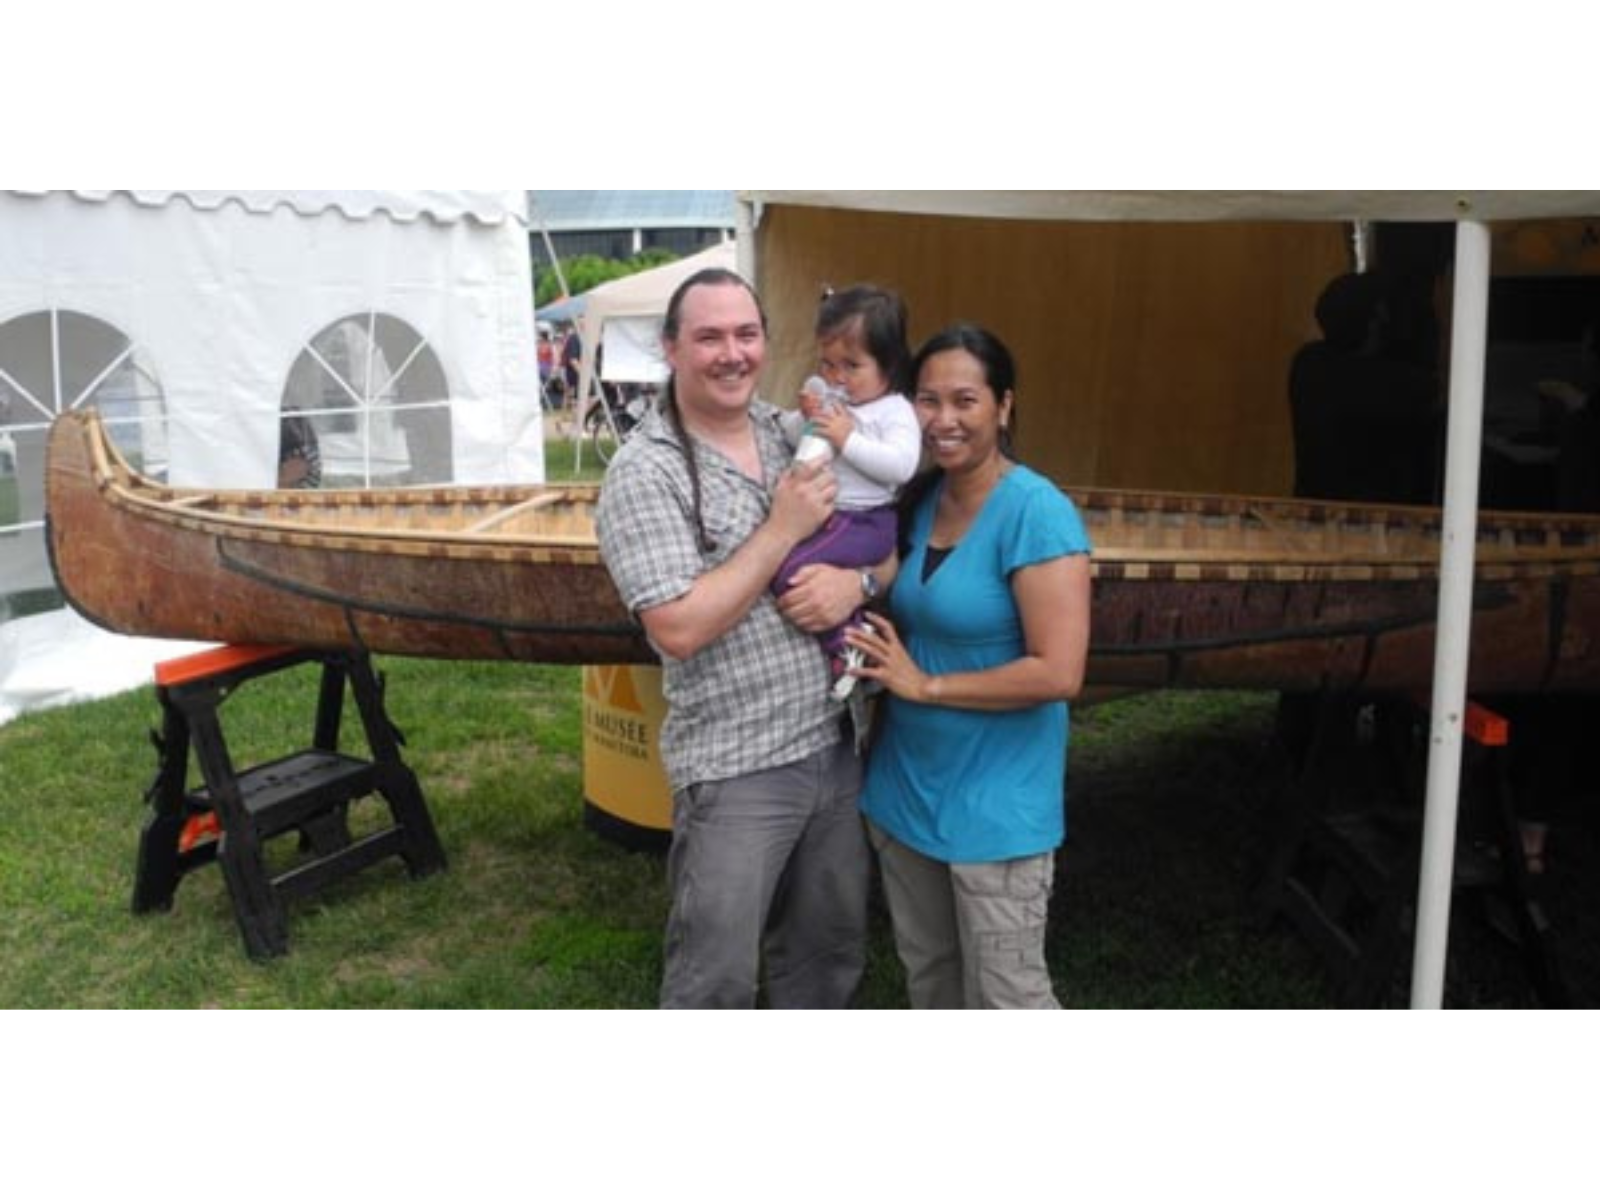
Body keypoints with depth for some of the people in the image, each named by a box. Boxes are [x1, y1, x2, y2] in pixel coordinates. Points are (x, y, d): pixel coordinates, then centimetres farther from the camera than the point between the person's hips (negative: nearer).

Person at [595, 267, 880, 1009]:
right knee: (717, 978, 6)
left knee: (829, 952, 21)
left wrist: (858, 577, -11)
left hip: (838, 747, 6)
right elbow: (680, 629, -22)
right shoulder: (645, 473, -12)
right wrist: (783, 529, -18)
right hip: (735, 772, -6)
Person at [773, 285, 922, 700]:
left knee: (792, 569, -25)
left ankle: (843, 643, -9)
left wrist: (848, 440, -20)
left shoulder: (895, 411, -4)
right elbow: (783, 441, 13)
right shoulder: (823, 399, 14)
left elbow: (901, 465, -19)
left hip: (864, 520, -8)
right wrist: (803, 419, -7)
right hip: (816, 512, 8)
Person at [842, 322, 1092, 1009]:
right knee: (927, 973, 23)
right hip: (906, 784, 7)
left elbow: (1058, 673, -25)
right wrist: (860, 621, -2)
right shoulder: (920, 498, 3)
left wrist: (925, 685, -18)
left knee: (1006, 998, 5)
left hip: (995, 801, -7)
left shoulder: (1036, 512, -19)